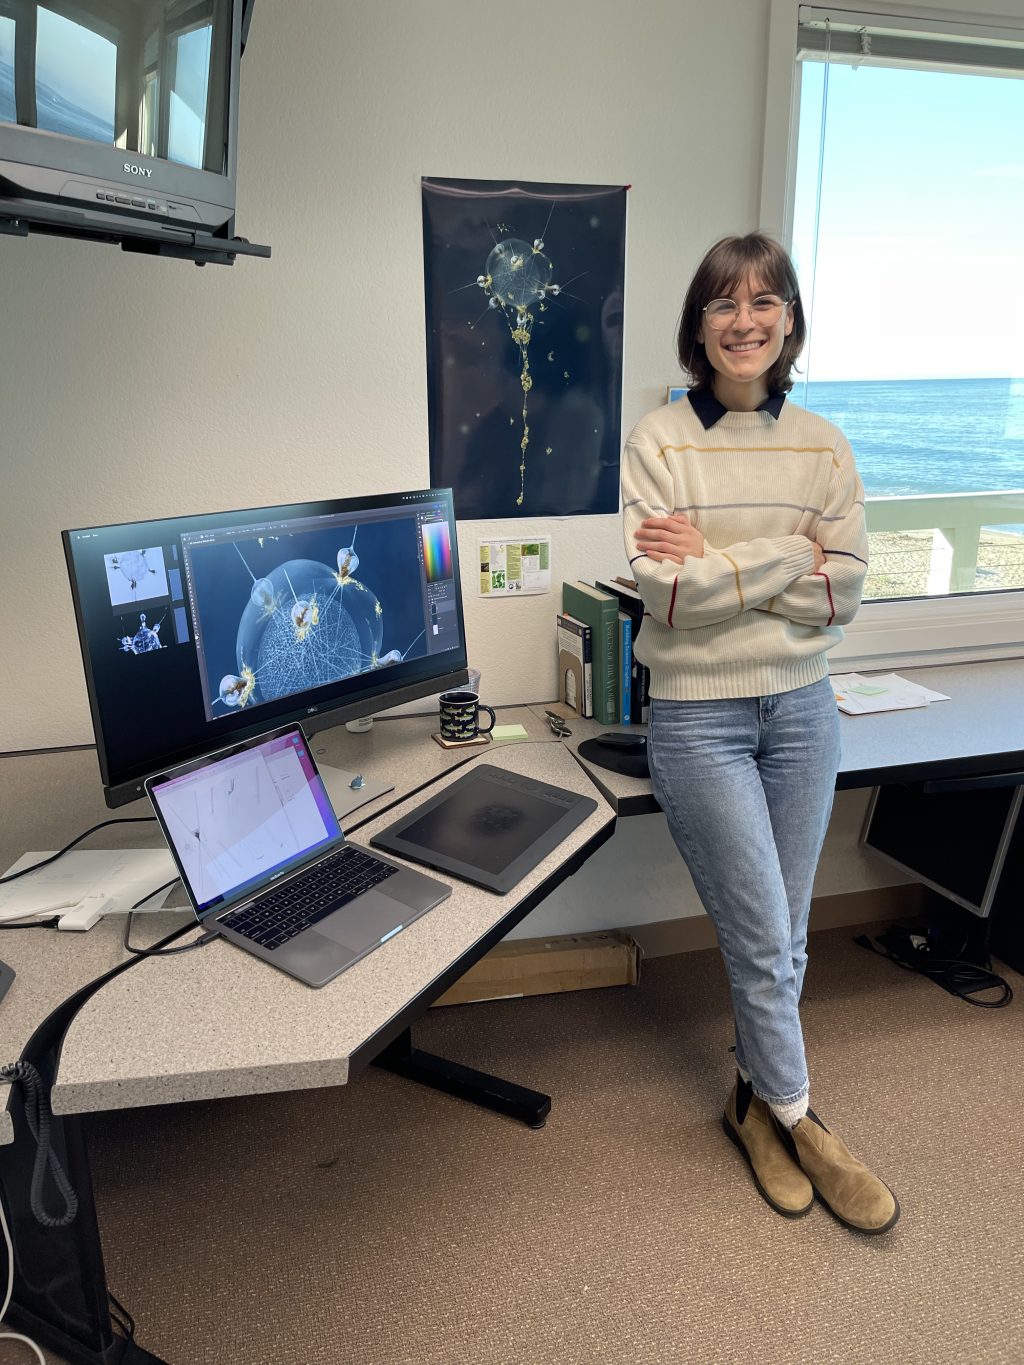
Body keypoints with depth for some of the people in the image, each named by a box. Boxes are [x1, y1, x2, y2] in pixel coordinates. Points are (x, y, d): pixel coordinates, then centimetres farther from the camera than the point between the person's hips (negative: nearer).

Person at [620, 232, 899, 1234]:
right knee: (763, 939, 4)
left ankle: (757, 1101, 37)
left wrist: (718, 561, -13)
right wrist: (784, 560, -12)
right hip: (699, 714, -4)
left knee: (783, 936, 14)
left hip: (801, 707, 4)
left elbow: (844, 591, -3)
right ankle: (795, 1118, 30)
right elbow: (663, 590, -16)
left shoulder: (822, 445, 5)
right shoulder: (658, 441, -6)